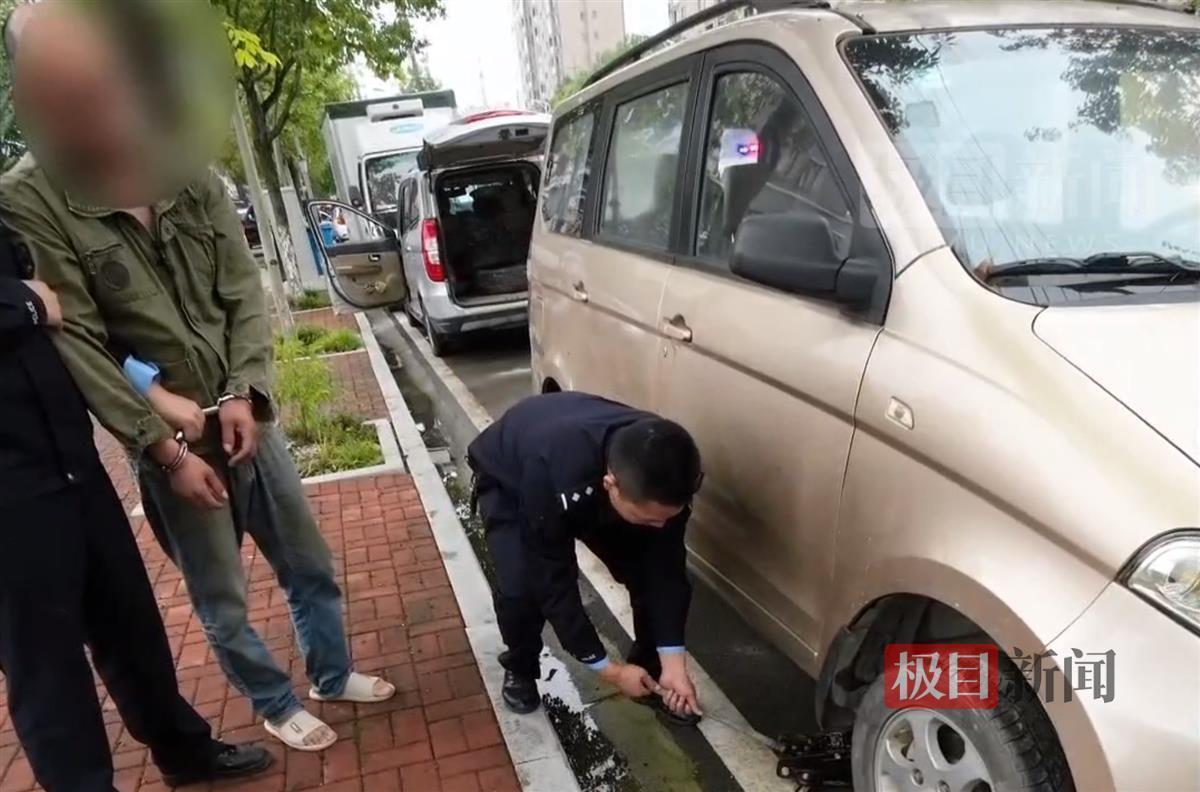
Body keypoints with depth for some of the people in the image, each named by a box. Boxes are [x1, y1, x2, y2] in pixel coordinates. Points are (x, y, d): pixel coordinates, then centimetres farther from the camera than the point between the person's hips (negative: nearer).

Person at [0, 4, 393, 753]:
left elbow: (246, 292, 1)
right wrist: (164, 445, -16)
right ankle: (276, 703, 36)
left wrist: (244, 391, -13)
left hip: (247, 421, 4)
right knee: (222, 601, 11)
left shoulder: (194, 180, -2)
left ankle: (333, 673, 41)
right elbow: (74, 344, -14)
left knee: (311, 566, 16)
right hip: (169, 444, -3)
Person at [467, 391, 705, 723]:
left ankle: (651, 673, 13)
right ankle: (520, 669, 7)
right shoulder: (551, 476, -46)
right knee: (521, 587, -24)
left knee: (653, 568, -11)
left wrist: (673, 663, -21)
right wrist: (610, 669, -26)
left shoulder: (662, 472, -33)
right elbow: (553, 584, -34)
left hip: (590, 480, 4)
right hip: (507, 478, -3)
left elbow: (666, 564, -21)